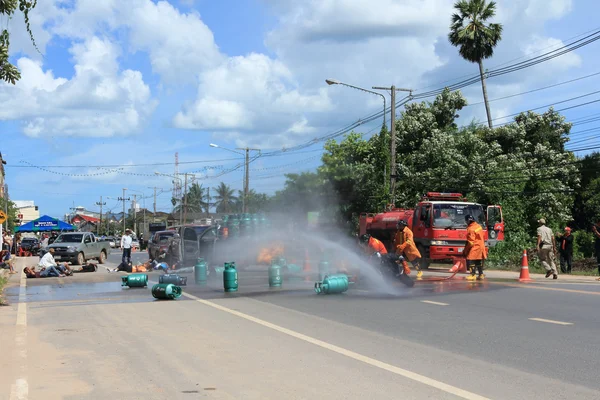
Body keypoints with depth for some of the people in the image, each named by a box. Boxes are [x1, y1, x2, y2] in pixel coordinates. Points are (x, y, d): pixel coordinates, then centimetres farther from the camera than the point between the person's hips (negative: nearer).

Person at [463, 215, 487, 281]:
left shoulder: (471, 229, -17)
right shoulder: (478, 226, 10)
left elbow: (471, 242, -18)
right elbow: (482, 238, 17)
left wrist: (465, 250, -12)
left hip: (474, 248, -9)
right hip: (481, 247, 9)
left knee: (471, 261, -5)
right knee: (479, 262, 14)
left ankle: (473, 275, -9)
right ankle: (481, 275, 17)